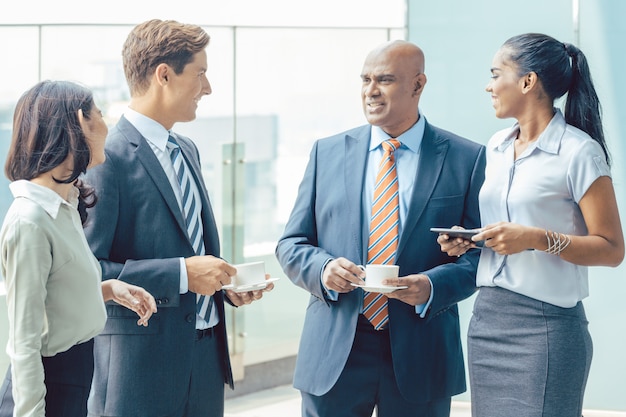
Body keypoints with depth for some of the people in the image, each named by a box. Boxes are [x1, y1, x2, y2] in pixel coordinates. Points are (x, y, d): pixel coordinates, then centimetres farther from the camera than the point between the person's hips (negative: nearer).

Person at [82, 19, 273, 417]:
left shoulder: (187, 150, 15)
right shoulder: (109, 157, -14)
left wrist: (225, 284, 6)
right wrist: (182, 274, -22)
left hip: (206, 353, 8)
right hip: (141, 363, -8)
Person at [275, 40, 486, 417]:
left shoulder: (466, 159, 1)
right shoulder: (328, 153, 8)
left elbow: (481, 252, -1)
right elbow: (291, 244, 9)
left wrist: (432, 286, -19)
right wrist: (323, 268, -12)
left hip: (420, 357, -1)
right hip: (334, 353, 1)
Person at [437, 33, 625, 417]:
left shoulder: (579, 151, -9)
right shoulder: (497, 147, 13)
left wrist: (539, 239, -22)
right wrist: (467, 241, 7)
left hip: (545, 324, -7)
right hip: (487, 318, 7)